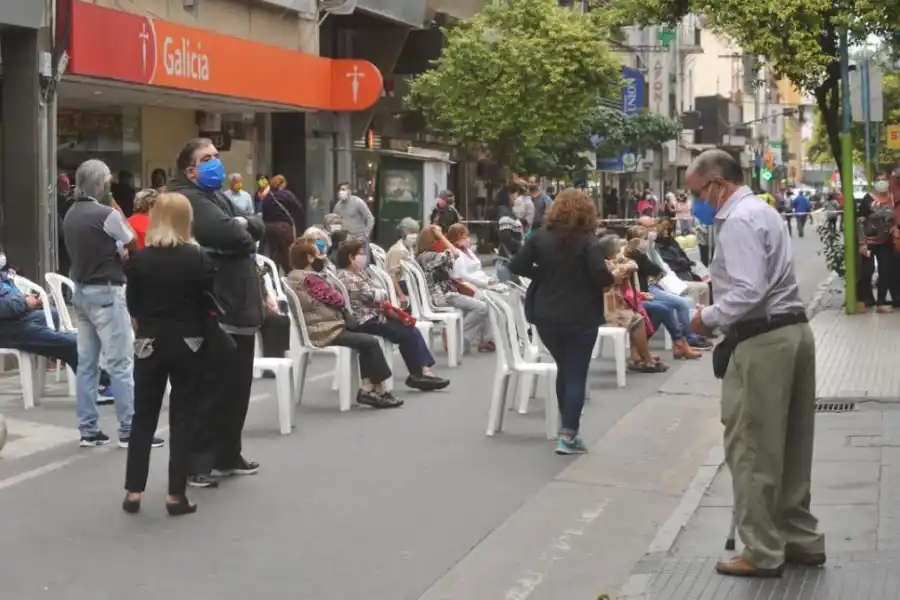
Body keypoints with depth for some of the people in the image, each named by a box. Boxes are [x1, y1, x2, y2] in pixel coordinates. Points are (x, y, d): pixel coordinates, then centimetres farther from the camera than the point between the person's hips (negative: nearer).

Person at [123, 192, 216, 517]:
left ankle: (133, 491, 10)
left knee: (143, 417, 10)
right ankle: (176, 494, 4)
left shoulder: (139, 258, -5)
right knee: (182, 419, 4)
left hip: (150, 344, 1)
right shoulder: (198, 257, -9)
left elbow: (132, 305, 2)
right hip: (188, 344, -1)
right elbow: (210, 302, -5)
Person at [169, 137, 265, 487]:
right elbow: (227, 234, -23)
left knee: (237, 387, 15)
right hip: (214, 311, -10)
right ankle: (198, 462, 1)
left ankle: (227, 455, 25)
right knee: (211, 389, -6)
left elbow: (257, 229, 14)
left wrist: (242, 224, -7)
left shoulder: (218, 197, 23)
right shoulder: (188, 199, -10)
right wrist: (244, 231, -2)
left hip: (239, 307, 10)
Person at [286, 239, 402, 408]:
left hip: (316, 328, 11)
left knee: (366, 341, 10)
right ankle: (378, 390, -2)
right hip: (324, 331, -11)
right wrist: (339, 295, 10)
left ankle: (367, 389, 2)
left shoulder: (293, 276, 14)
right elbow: (337, 299, -11)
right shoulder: (310, 278, -18)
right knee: (371, 342, -11)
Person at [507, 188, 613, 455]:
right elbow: (601, 276, -22)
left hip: (546, 316, 4)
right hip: (580, 318, -4)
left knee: (563, 369, 22)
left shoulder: (541, 237, 0)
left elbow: (517, 266, -1)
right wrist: (613, 278, -1)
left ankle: (568, 425, 28)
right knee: (576, 374, 1)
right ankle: (567, 435, -8)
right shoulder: (588, 241, -11)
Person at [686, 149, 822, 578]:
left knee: (752, 448, 0)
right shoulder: (761, 210, 17)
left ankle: (762, 552, 8)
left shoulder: (738, 221, -15)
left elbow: (749, 291, -24)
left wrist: (708, 318, -11)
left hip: (762, 342, -10)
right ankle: (800, 540, 26)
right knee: (789, 445, 17)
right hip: (792, 331, 10)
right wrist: (719, 317, 15)